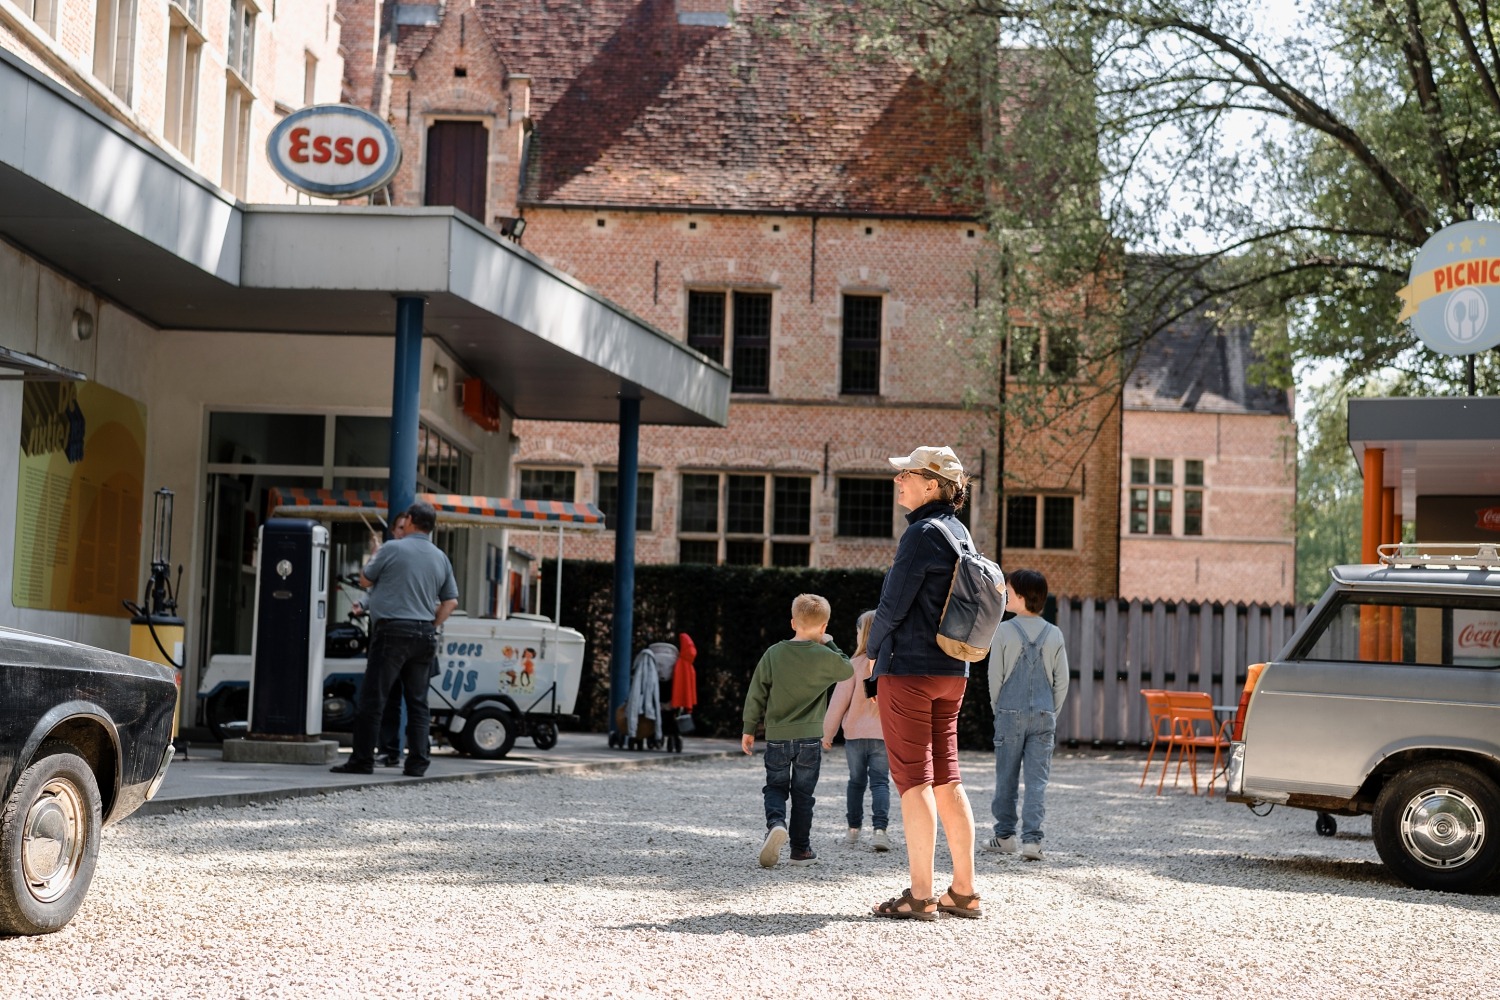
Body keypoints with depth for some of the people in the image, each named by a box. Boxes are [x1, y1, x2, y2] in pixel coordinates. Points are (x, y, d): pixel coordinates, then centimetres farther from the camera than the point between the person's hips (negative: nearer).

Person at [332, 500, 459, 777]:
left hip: (393, 631, -5)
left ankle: (362, 760, -2)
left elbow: (365, 580, 6)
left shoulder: (393, 548, -6)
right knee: (417, 701, 9)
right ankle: (417, 762, 5)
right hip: (424, 635, 5)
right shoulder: (441, 558, 11)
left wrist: (373, 557, 23)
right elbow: (451, 600, 13)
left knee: (372, 698, -1)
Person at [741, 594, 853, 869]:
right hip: (810, 736, -1)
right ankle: (801, 849, 14)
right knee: (803, 793, 11)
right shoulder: (825, 657, -9)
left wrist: (749, 729, 10)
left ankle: (775, 823, -15)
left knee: (775, 786, 14)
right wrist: (830, 644, 18)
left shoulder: (774, 654, -3)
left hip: (777, 736, 1)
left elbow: (757, 694, 1)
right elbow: (848, 671, 13)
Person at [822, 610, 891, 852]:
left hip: (856, 732, -1)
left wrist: (828, 732, 5)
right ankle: (880, 828, -16)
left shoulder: (856, 664, -8)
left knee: (857, 781, 14)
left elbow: (839, 700, -4)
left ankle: (854, 829, 19)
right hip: (884, 733, 1)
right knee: (880, 782, 1)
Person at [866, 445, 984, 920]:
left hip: (908, 667, -9)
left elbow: (893, 605, -15)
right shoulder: (959, 532, 14)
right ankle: (964, 891, 14)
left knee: (914, 778, -5)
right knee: (945, 778, 11)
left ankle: (920, 895, -4)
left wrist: (872, 651, 3)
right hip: (952, 670, 9)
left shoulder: (923, 533, -14)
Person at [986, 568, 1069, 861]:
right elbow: (1062, 681, 4)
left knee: (1006, 776, 9)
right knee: (1037, 779, 1)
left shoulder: (1004, 631, -7)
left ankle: (1005, 835, 16)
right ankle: (1032, 839, -7)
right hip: (1044, 715, 2)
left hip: (1010, 714, -2)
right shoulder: (1054, 634, 2)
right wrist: (1051, 714, 14)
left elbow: (995, 676, -3)